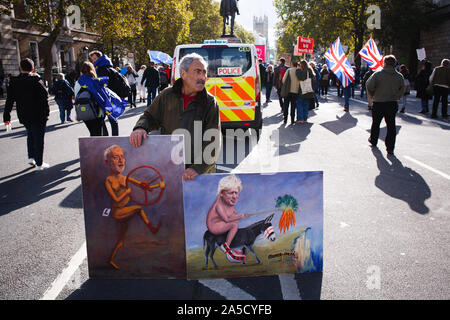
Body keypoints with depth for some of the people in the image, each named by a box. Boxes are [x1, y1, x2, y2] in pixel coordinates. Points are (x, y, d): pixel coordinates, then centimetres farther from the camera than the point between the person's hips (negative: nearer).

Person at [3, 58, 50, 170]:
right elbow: (44, 98, -13)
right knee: (38, 137, 3)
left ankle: (31, 157, 19)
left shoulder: (13, 82, 1)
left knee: (30, 136, 25)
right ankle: (39, 164, 5)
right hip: (38, 116, -4)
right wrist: (46, 113, -6)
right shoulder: (37, 81, -12)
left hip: (23, 116, 4)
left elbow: (9, 101, 3)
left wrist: (6, 116, 8)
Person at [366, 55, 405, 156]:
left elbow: (369, 86, -11)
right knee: (391, 126, 4)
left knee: (376, 123, 18)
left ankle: (373, 141, 36)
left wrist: (372, 95, 6)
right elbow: (402, 89, 7)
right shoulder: (399, 76, -1)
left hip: (378, 103, -2)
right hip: (393, 104, 2)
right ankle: (390, 148, 1)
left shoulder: (377, 74, -11)